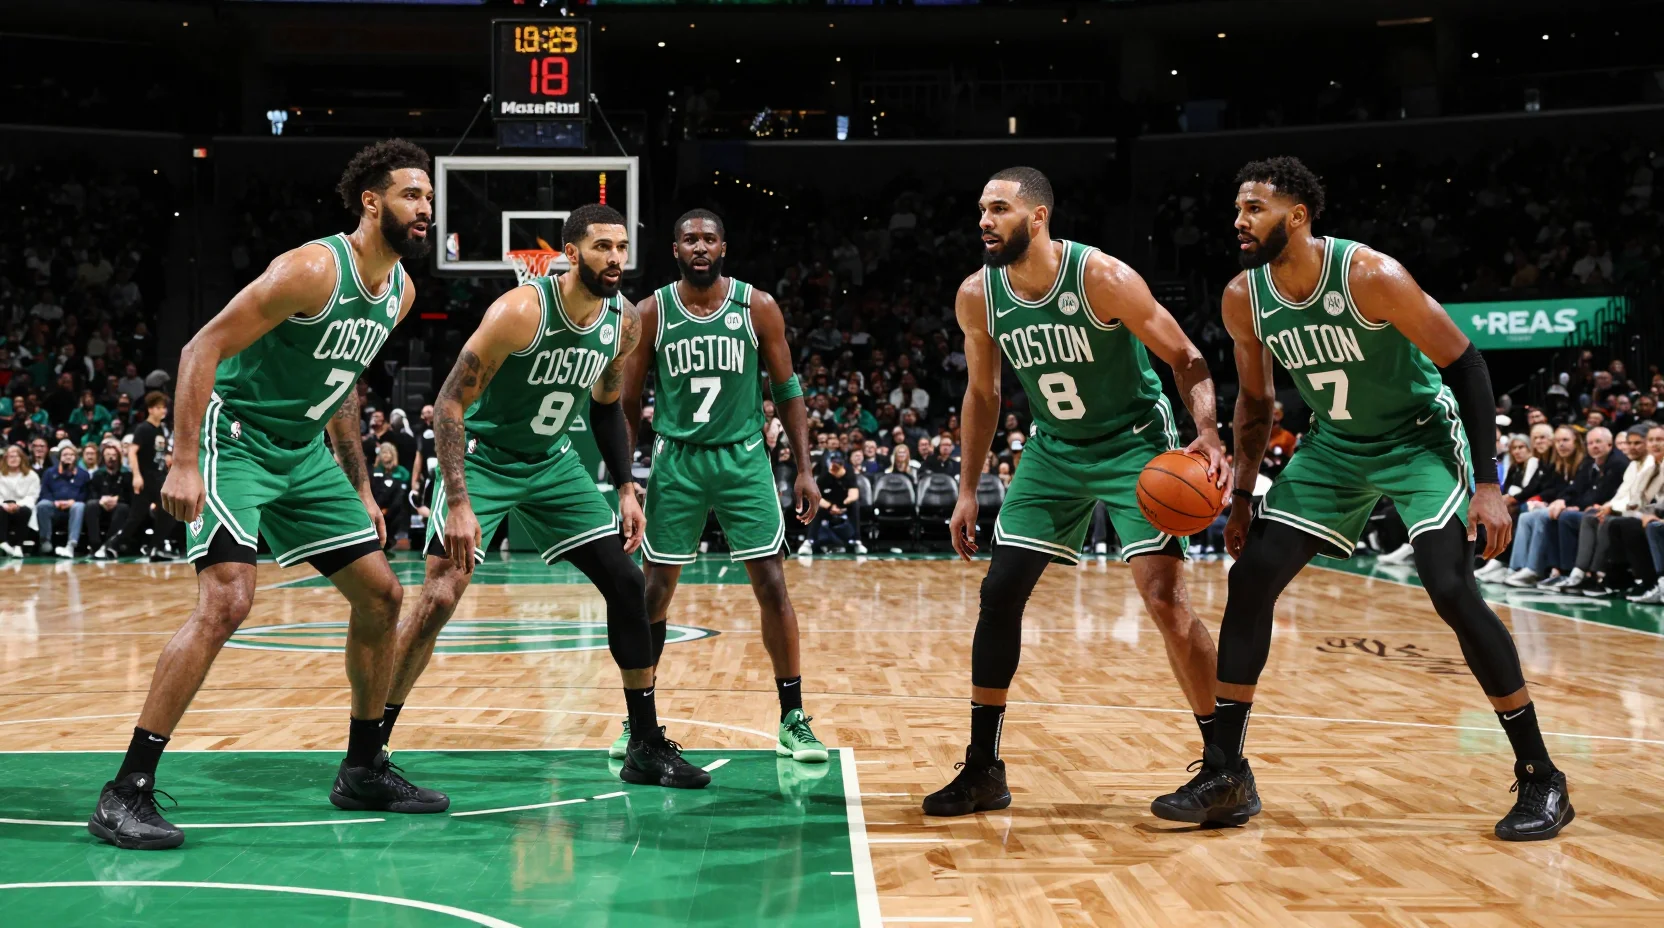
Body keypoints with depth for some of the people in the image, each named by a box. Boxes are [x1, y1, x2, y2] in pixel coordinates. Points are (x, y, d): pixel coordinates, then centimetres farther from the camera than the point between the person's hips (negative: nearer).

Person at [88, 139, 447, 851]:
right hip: (236, 438, -9)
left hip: (303, 452, 9)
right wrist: (184, 463, -27)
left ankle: (363, 770, 22)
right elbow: (203, 348, -20)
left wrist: (359, 487, 18)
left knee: (380, 596, 8)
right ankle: (126, 792, -18)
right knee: (226, 600, -24)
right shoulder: (314, 270, -21)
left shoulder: (400, 290, 6)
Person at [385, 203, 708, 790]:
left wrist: (625, 489, 4)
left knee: (626, 583, 2)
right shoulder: (521, 312, -26)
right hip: (483, 457, -6)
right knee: (438, 598, -17)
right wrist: (459, 504, -31)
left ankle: (647, 748, 12)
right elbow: (450, 402, -24)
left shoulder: (625, 322, -6)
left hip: (552, 462, 6)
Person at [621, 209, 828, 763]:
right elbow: (628, 402, 6)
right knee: (654, 589, 3)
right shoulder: (651, 313, -1)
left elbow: (786, 390, 3)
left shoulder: (758, 307, -2)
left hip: (743, 457, 0)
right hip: (676, 461, 0)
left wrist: (804, 469, -2)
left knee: (772, 585, -4)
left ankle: (793, 721, 5)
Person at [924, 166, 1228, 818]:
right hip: (1054, 452, 5)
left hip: (1135, 444, -5)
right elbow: (981, 393, 7)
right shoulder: (977, 297, -8)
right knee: (999, 594, 0)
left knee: (1165, 599, -15)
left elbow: (1187, 359, -17)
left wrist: (1207, 434, -34)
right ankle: (983, 770, 10)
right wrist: (968, 491, 6)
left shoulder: (1102, 277, -23)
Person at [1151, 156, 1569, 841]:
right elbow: (1255, 402, 7)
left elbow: (1464, 363, -20)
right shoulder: (1243, 298, -9)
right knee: (1249, 580, -4)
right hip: (1334, 449, 6)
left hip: (1421, 438, -6)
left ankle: (1540, 778, -6)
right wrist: (1241, 500, 3)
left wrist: (1488, 483, -24)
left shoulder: (1371, 276, -26)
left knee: (1452, 591, -21)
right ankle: (1224, 773, 5)